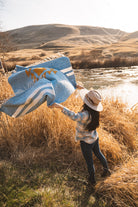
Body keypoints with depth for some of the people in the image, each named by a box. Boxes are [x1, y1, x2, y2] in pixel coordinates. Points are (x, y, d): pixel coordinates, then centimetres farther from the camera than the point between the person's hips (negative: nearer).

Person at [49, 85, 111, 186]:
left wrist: (60, 106, -56)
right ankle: (106, 170, 55)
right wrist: (82, 88, 14)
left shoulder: (86, 114, -38)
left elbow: (74, 116, -57)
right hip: (94, 138, 7)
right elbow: (90, 95, 5)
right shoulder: (94, 110, -14)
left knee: (89, 161, 18)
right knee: (98, 153, 31)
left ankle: (92, 179, 44)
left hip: (86, 141, -7)